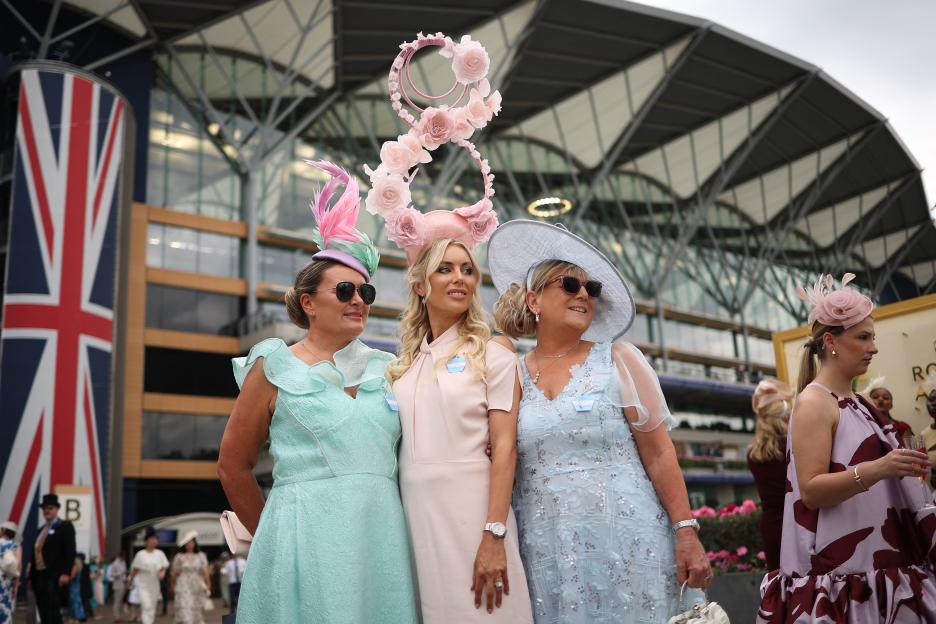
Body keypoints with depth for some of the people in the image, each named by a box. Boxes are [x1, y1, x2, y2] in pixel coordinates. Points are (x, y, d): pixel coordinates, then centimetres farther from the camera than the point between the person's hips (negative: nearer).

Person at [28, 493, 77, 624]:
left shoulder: (65, 526, -1)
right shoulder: (41, 530, 20)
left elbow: (70, 552, -11)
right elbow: (34, 554, 19)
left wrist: (66, 573, -21)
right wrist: (31, 577, 13)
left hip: (55, 576, -7)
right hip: (40, 577, 7)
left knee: (53, 611, -13)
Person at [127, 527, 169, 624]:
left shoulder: (160, 553, 0)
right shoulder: (140, 554, -6)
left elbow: (164, 567, 4)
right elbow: (134, 570, 2)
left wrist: (162, 572, -18)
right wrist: (130, 582, 9)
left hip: (155, 584, 3)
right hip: (143, 584, -3)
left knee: (153, 607, 10)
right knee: (146, 606, -15)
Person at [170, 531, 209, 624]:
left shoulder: (201, 556, 7)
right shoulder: (179, 557, 3)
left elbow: (205, 572, 2)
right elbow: (174, 573, 10)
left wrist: (208, 584, -6)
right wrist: (172, 586, 15)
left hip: (198, 588, 2)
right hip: (183, 587, -2)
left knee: (197, 612, 6)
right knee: (184, 612, -12)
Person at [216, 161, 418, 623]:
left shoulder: (384, 369, 11)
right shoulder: (276, 367, 2)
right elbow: (233, 467, 6)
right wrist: (277, 537, 12)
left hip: (382, 537, 4)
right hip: (308, 540, -3)